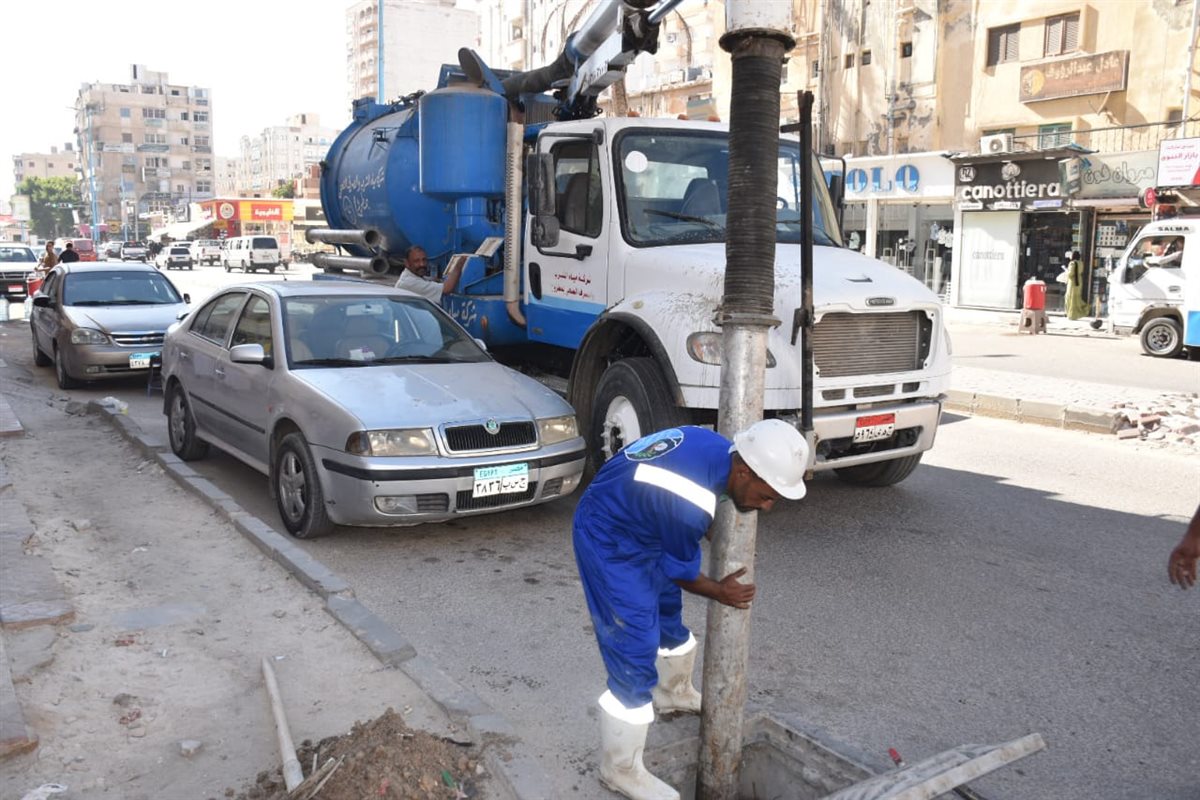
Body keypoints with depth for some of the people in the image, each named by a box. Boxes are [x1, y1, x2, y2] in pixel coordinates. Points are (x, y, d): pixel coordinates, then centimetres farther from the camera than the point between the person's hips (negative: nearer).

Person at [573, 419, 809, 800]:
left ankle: (674, 693, 53)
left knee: (668, 612, 26)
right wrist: (719, 592, -1)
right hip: (609, 539, -10)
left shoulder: (720, 450, -11)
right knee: (635, 646, -7)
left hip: (639, 526, 10)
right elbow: (680, 570, -17)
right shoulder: (688, 503, -35)